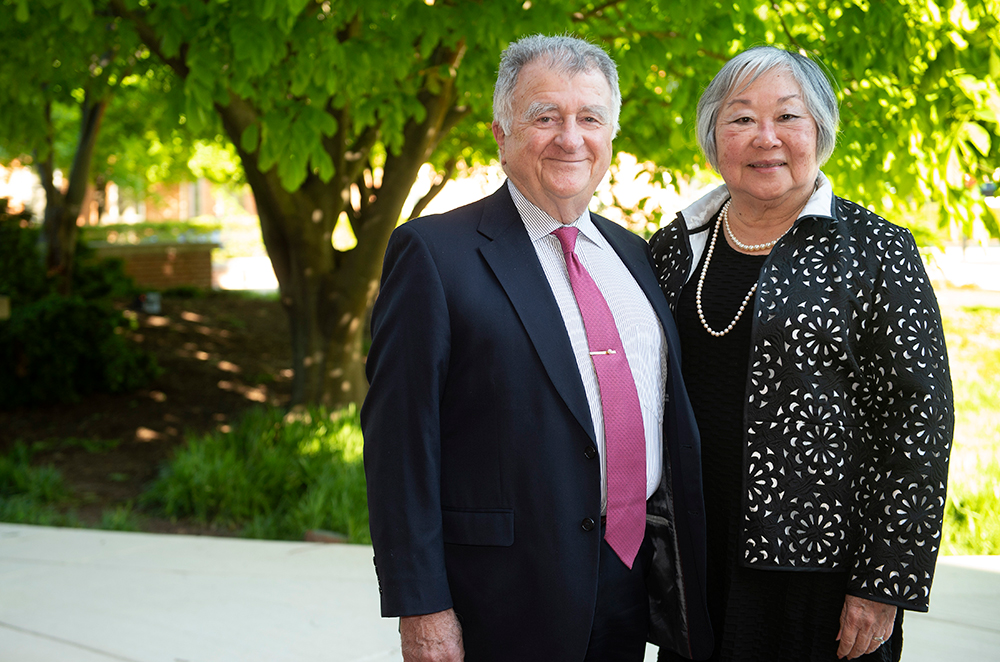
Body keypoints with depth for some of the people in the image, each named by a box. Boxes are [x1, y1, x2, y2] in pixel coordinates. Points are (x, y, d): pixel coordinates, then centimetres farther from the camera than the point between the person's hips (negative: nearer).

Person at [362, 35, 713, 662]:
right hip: (505, 603, -6)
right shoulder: (434, 252, -7)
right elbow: (400, 440, -12)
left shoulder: (634, 255, 13)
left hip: (634, 587, 6)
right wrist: (422, 608, -16)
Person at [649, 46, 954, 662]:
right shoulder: (676, 246, 7)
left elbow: (921, 423, -9)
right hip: (688, 563, 4)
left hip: (821, 567, -4)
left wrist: (885, 587, -13)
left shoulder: (877, 252, -6)